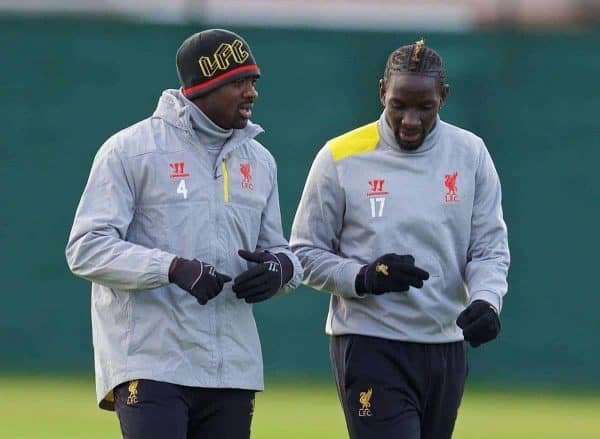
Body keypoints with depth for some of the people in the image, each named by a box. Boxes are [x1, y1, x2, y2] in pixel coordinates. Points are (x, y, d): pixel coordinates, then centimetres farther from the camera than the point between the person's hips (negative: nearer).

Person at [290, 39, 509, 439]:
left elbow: (490, 248, 5)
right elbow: (306, 253, 1)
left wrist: (485, 300, -16)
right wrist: (363, 278, -18)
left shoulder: (470, 155, 5)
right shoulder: (340, 158, -4)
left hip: (446, 345, 4)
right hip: (371, 347, -4)